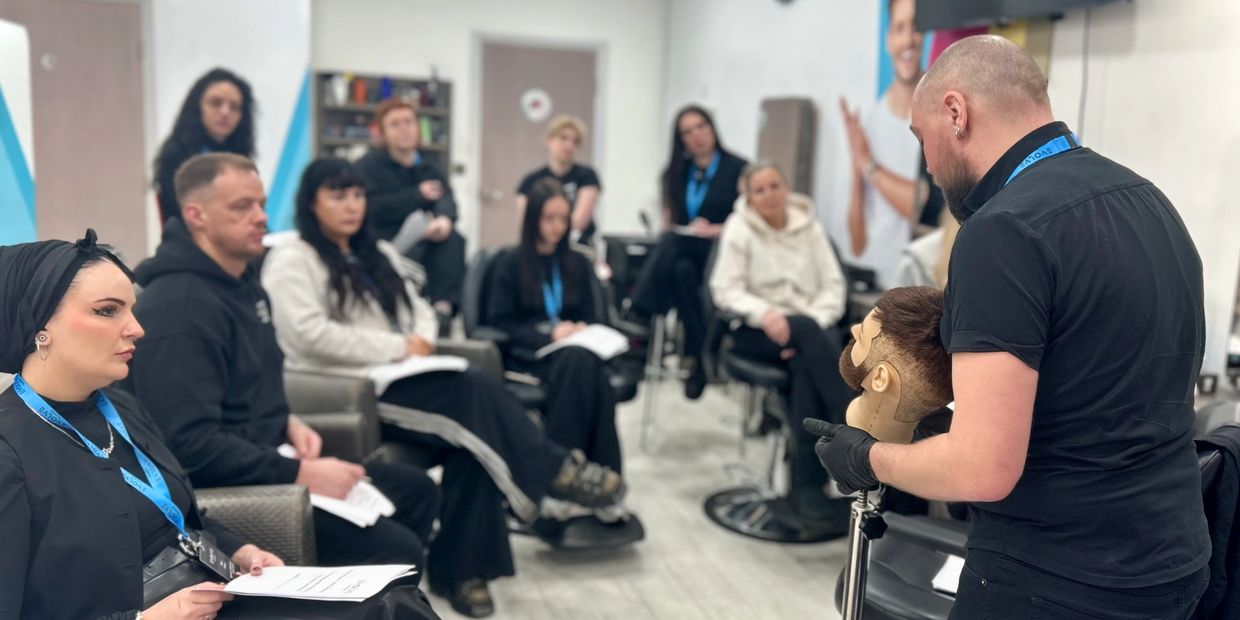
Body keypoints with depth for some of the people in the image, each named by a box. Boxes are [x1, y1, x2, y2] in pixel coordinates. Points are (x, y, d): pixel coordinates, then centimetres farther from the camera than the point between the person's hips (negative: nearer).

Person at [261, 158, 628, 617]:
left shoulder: (377, 254, 22)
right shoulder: (291, 261, -3)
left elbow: (419, 308, 21)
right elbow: (310, 334, -17)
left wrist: (421, 339, -4)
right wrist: (398, 347, -17)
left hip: (395, 379, 7)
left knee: (470, 430, -25)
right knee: (475, 393, -29)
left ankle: (461, 568, -17)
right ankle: (556, 471, -16)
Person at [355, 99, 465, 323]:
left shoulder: (429, 169, 15)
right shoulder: (369, 166, 1)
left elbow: (445, 198, -6)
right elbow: (374, 208, -17)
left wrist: (444, 219, -31)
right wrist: (418, 194, -11)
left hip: (422, 241, 4)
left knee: (452, 237, -25)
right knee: (413, 250, -35)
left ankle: (443, 306, -30)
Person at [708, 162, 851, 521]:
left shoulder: (809, 226, 11)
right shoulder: (738, 228, 5)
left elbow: (833, 285, 4)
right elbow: (726, 290, -5)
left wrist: (813, 324, -16)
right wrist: (764, 314, -23)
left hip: (812, 327, 2)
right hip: (756, 331, -2)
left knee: (805, 363, -35)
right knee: (807, 331, -36)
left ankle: (807, 482, -32)